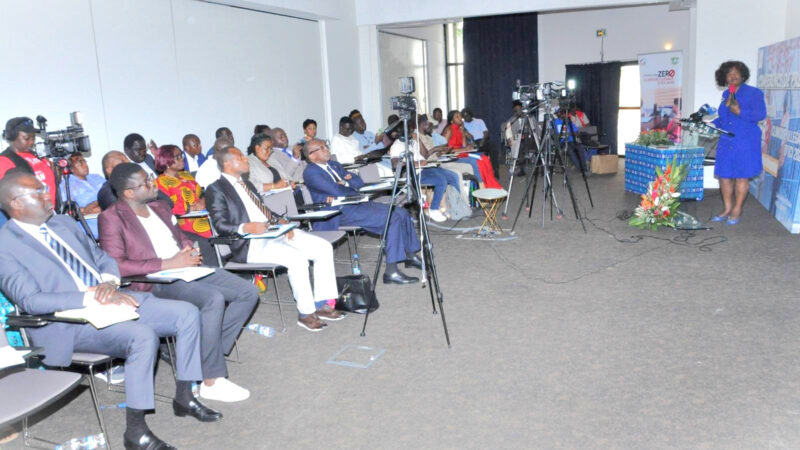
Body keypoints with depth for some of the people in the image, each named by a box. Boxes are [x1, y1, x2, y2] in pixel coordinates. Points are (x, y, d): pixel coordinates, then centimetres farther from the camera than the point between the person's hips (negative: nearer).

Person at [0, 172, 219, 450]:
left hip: (110, 301, 8)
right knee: (144, 336, -33)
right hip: (67, 322, -8)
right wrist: (92, 298, -25)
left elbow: (104, 258, 21)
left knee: (187, 313, -6)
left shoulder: (64, 223, 17)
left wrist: (109, 281, -4)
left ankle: (184, 397, 7)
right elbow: (30, 300, -17)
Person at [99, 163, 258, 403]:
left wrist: (189, 250, 5)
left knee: (248, 292, -5)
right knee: (214, 298, -34)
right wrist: (168, 264, -19)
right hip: (156, 281, -8)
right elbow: (116, 265, -17)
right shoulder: (112, 218, -6)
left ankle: (211, 352, -2)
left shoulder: (159, 207, 18)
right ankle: (212, 381, -25)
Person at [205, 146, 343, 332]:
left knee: (324, 247, -5)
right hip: (251, 244, -9)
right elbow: (220, 225, -12)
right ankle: (305, 313, -15)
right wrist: (246, 228, -28)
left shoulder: (247, 184, 23)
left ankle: (322, 303, -1)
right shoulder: (216, 189, -3)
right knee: (297, 258, -31)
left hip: (274, 232, 9)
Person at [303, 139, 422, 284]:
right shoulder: (311, 172, -6)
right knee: (393, 218, -23)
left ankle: (411, 255, 17)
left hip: (358, 203, 9)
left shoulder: (334, 165, 21)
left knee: (401, 212, 1)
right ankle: (391, 271, -24)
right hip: (341, 212, -9)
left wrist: (345, 183, -5)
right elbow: (336, 191, -18)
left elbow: (359, 181, 14)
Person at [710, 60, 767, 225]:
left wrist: (740, 112, -24)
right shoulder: (726, 95, 13)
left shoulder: (754, 93, -4)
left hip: (745, 142, -5)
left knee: (741, 176, 0)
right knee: (724, 176, 5)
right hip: (726, 142, 6)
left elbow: (761, 113, -13)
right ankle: (727, 210, 18)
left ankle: (737, 211, 9)